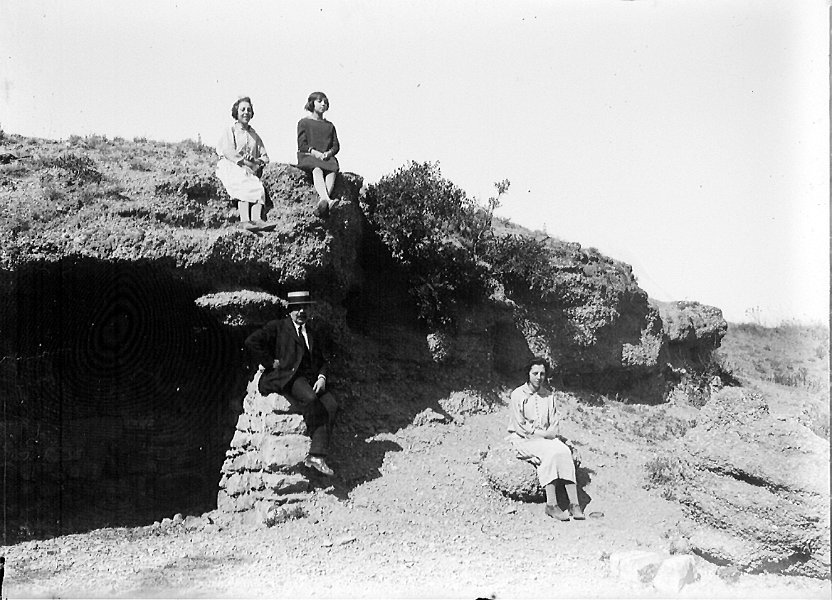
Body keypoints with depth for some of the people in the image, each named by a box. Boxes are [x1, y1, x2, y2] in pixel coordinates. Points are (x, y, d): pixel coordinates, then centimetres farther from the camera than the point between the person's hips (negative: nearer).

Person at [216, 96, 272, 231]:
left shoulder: (254, 135, 28)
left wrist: (257, 161, -5)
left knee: (260, 188, -31)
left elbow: (265, 157, 20)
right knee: (245, 185, -37)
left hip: (250, 171, 4)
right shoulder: (229, 131, 15)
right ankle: (245, 220, -52)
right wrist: (245, 163, -15)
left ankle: (256, 219, -50)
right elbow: (229, 153, -2)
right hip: (231, 168, -4)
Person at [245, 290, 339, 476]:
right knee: (310, 399, -36)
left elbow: (323, 362, 22)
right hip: (287, 377, -5)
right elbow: (251, 342, -1)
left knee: (331, 405, -24)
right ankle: (319, 441, -16)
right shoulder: (277, 327, 10)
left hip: (312, 379, 5)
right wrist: (270, 363, -4)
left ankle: (317, 455, -31)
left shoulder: (314, 334, 25)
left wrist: (322, 377, 0)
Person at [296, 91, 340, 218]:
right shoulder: (304, 122, 15)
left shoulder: (329, 126, 27)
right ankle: (327, 200, -62)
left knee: (332, 171, -34)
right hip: (308, 156, -3)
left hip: (327, 157, 3)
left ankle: (321, 203, -55)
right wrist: (316, 153, -15)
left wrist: (328, 153, -7)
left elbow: (336, 146, 17)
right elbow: (302, 145, 3)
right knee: (317, 170, -39)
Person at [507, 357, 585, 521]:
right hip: (524, 440, -5)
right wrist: (543, 434, -12)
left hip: (546, 438, 5)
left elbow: (555, 422, 13)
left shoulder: (549, 395, 14)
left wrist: (553, 432, -9)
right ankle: (551, 504, -34)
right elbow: (519, 426, -7)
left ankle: (574, 503, -33)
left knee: (564, 452, -27)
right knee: (550, 453, -34)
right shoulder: (518, 395, -2)